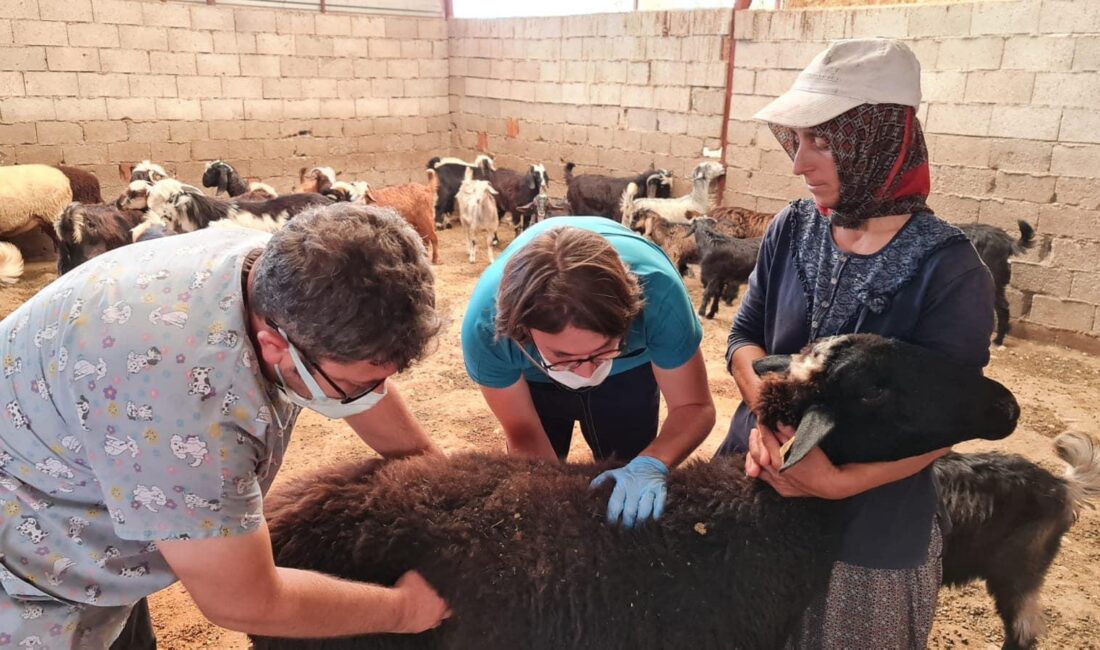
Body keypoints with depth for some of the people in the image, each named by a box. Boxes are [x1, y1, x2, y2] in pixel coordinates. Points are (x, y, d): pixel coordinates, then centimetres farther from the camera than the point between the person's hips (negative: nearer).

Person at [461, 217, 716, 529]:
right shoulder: (485, 324, -41)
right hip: (534, 377, 0)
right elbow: (524, 435, -25)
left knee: (628, 509, 12)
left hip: (629, 367, 1)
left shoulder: (656, 289, -43)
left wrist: (651, 464, -50)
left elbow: (694, 407, -31)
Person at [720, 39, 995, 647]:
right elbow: (744, 335, -1)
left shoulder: (951, 272, -17)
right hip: (758, 488, 4)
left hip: (872, 530, -4)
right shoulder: (792, 230, -4)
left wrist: (842, 482, -28)